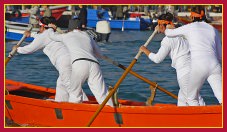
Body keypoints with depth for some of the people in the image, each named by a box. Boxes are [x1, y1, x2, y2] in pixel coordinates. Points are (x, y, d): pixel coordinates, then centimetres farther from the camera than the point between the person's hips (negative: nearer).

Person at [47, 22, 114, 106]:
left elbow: (52, 35, 46)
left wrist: (51, 28, 68)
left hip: (79, 64, -3)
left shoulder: (67, 36, 27)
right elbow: (100, 55, 44)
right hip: (95, 65, 3)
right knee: (103, 96, -3)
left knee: (75, 95, 12)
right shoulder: (88, 37, 34)